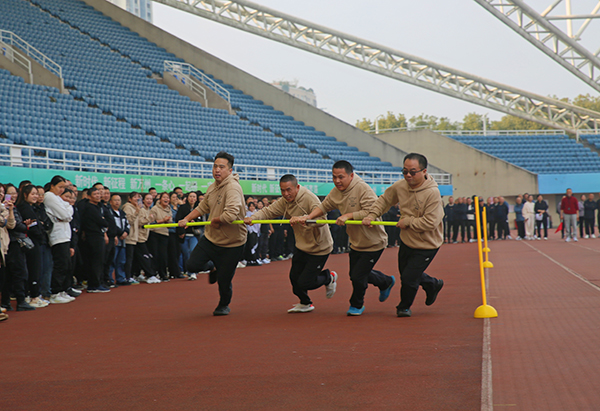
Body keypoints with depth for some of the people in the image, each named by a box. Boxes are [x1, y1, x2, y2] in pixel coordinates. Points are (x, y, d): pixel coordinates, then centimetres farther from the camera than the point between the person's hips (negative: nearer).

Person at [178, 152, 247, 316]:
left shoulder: (233, 188, -24)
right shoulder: (212, 188, 4)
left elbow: (230, 215, -37)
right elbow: (202, 208, 22)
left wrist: (215, 220, -19)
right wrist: (186, 219, 12)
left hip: (231, 243, -7)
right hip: (210, 237, 7)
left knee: (224, 281, 2)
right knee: (192, 265, -6)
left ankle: (224, 306, 33)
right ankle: (213, 268, 27)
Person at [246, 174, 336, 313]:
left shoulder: (310, 199, -25)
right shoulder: (284, 201, -2)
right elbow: (268, 211, -8)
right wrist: (253, 217, -27)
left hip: (319, 247, -7)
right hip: (301, 246, 7)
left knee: (304, 283, -5)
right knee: (294, 277, 12)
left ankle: (329, 277, 25)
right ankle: (305, 303, 39)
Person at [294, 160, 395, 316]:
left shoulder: (363, 189, -24)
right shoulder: (336, 192, 0)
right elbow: (323, 207, 11)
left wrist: (349, 215, -36)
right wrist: (307, 217, -5)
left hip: (373, 243, -8)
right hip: (355, 242, 8)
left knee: (358, 276, -7)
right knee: (355, 274, 20)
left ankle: (357, 305, 22)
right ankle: (386, 282, 48)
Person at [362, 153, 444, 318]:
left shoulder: (432, 193, -27)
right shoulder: (400, 186, -8)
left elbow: (430, 222, -30)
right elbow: (384, 200, 8)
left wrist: (407, 222, -21)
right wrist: (371, 215, -6)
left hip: (426, 245, -7)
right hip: (406, 241, 7)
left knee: (408, 278, -3)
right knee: (405, 273, 23)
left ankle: (404, 307, 26)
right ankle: (433, 285, 51)